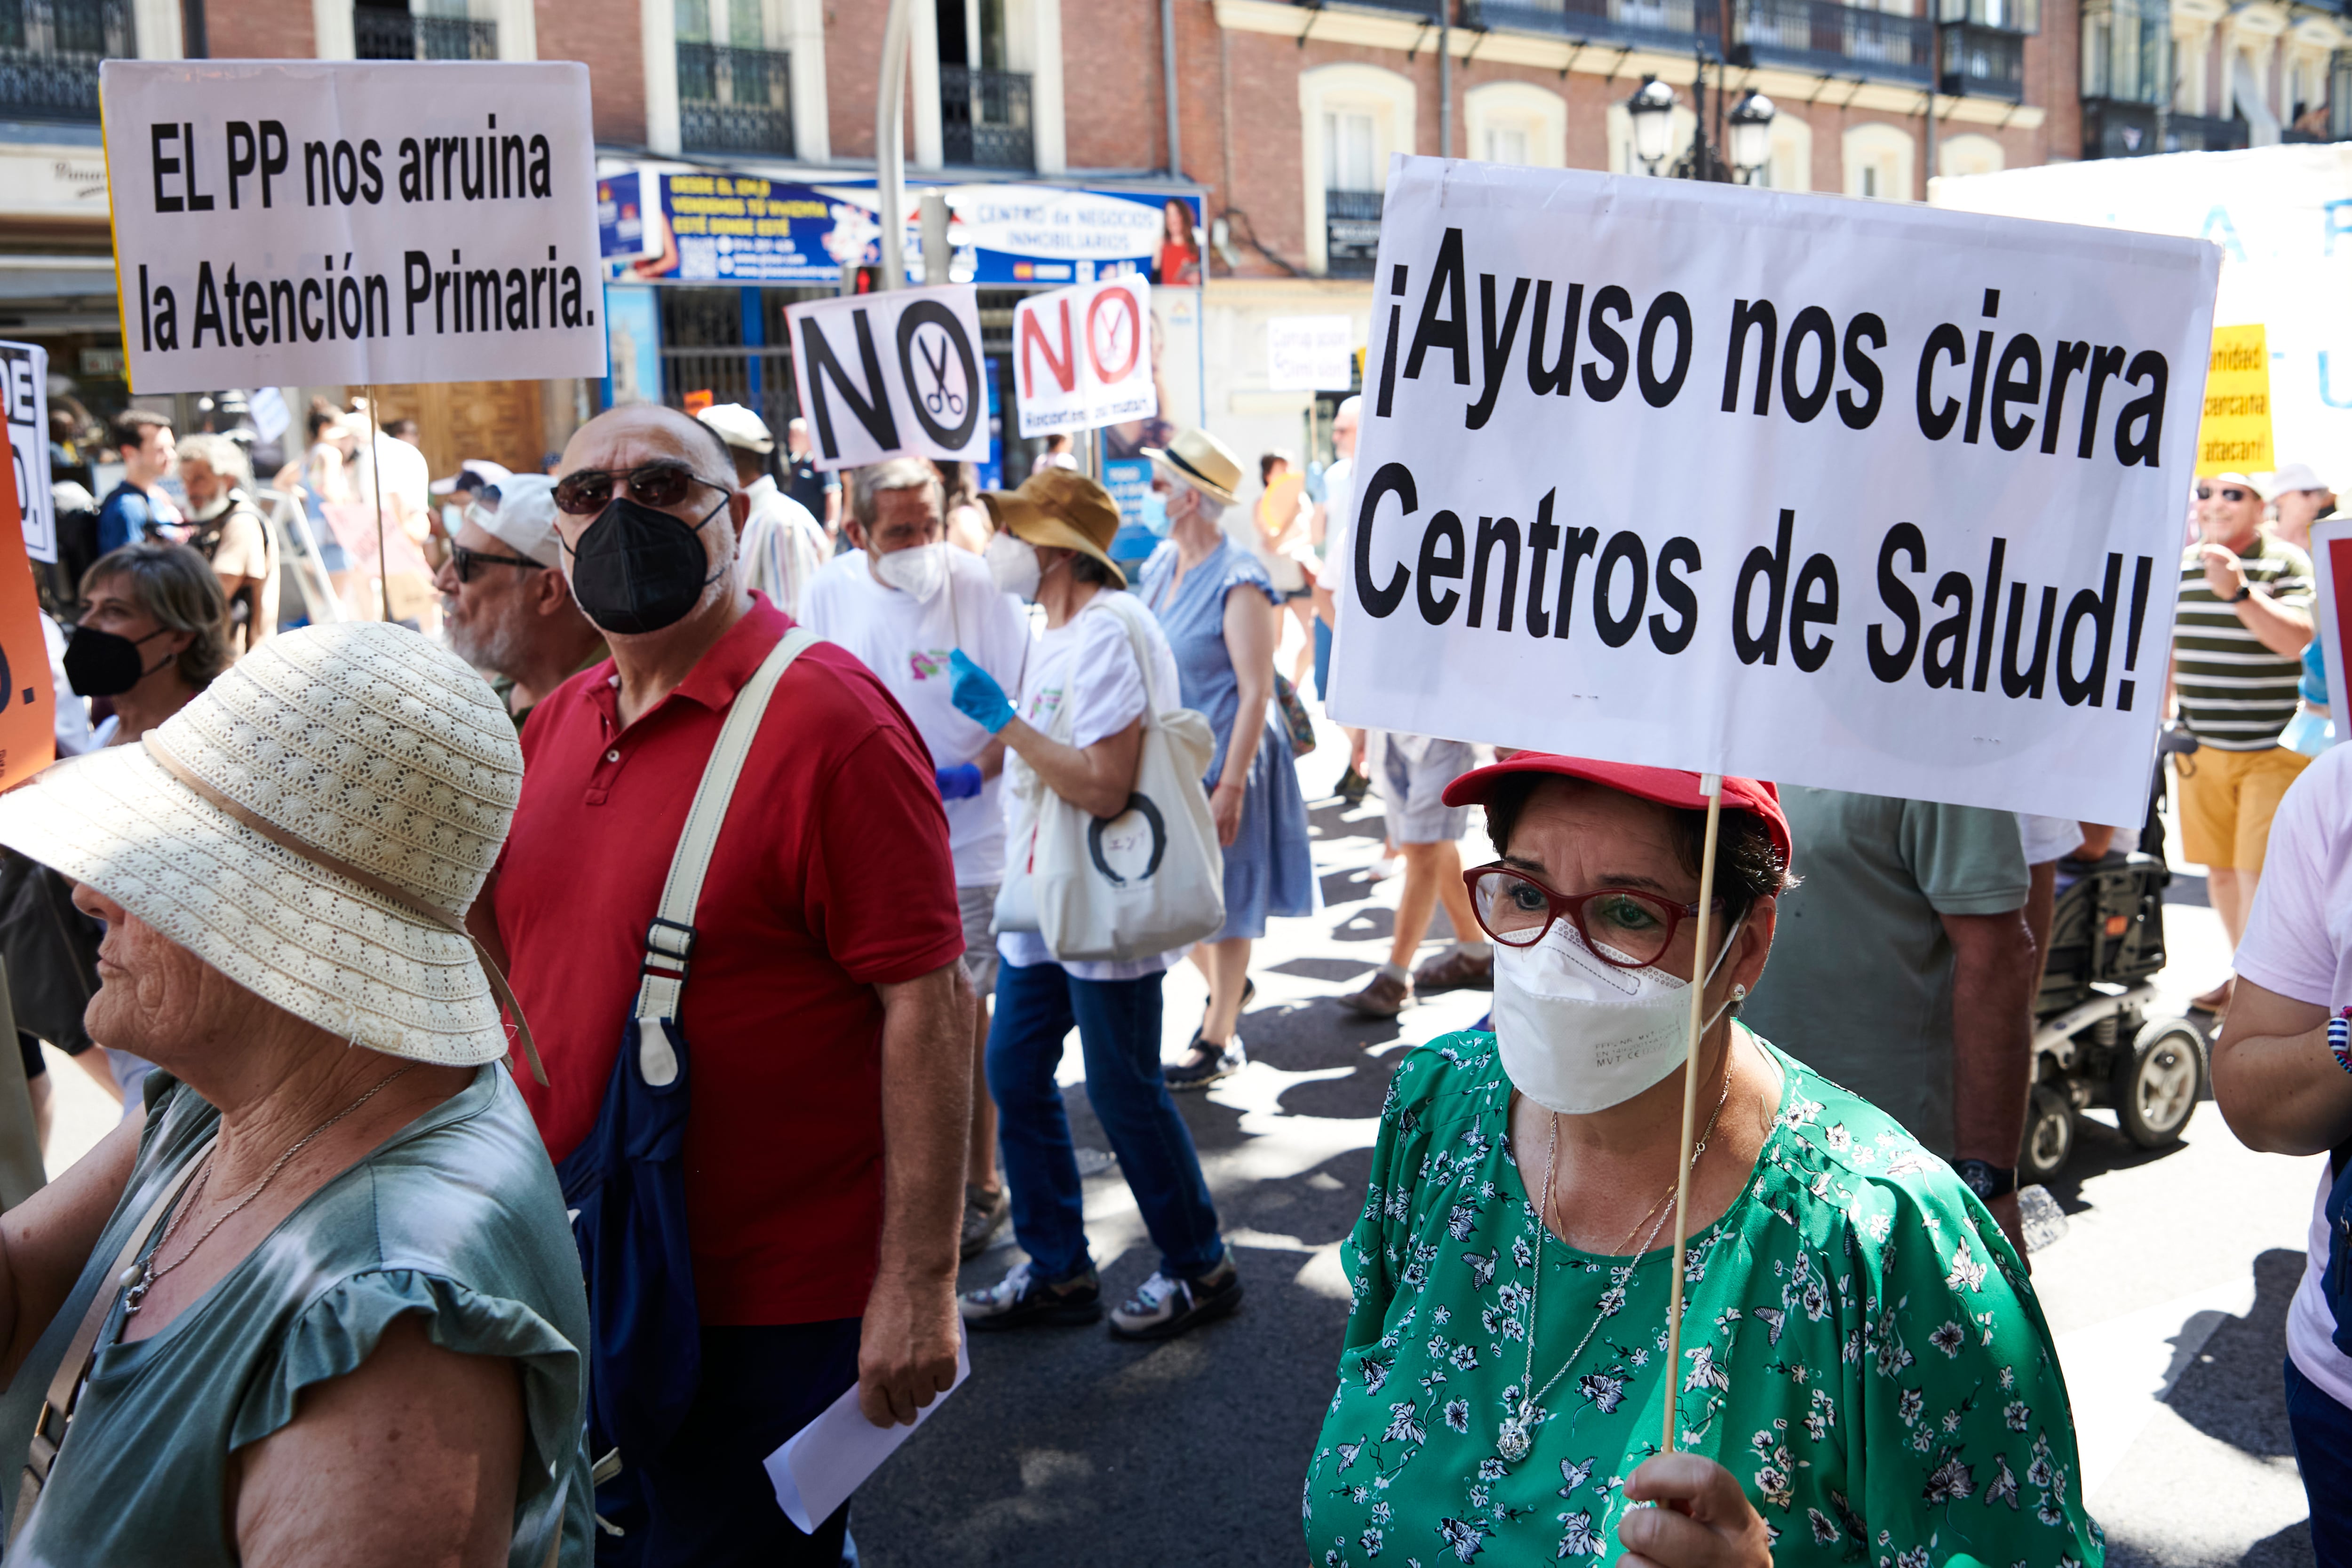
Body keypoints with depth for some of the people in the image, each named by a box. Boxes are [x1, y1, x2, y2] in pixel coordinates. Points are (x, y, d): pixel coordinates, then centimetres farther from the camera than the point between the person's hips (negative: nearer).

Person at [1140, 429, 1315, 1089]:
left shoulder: (1238, 584, -19)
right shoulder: (1159, 568, 5)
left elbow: (1257, 693, -19)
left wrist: (1230, 787, -22)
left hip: (1220, 764, -7)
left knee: (1221, 902, 5)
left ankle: (1221, 1041, 18)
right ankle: (1225, 986, 42)